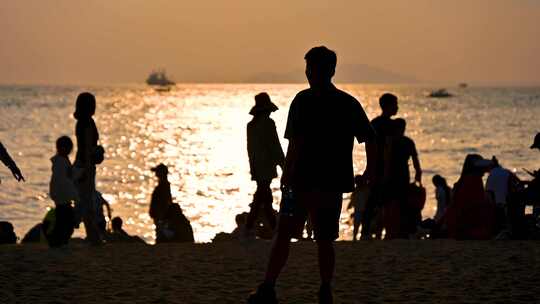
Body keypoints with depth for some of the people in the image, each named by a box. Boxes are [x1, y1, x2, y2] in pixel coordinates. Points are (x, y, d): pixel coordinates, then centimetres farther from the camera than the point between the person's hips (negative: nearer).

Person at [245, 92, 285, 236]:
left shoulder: (251, 125, 8)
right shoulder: (268, 123, -13)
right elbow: (275, 146, -13)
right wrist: (283, 165, -5)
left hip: (257, 167, 7)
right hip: (267, 166, -7)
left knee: (266, 198, 14)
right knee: (259, 199, -6)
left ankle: (275, 229, 20)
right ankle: (248, 229, -10)